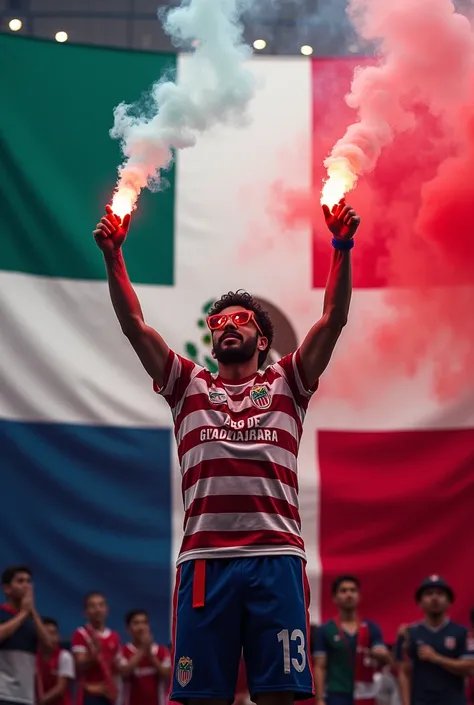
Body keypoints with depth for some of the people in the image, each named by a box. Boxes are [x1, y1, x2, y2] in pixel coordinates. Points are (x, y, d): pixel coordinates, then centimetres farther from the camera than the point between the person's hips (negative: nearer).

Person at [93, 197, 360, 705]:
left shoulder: (285, 385, 18)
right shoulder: (190, 387, 21)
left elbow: (333, 320, 8)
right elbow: (134, 326, 13)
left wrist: (341, 248, -3)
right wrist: (113, 256, 4)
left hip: (276, 556, -1)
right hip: (204, 558, 1)